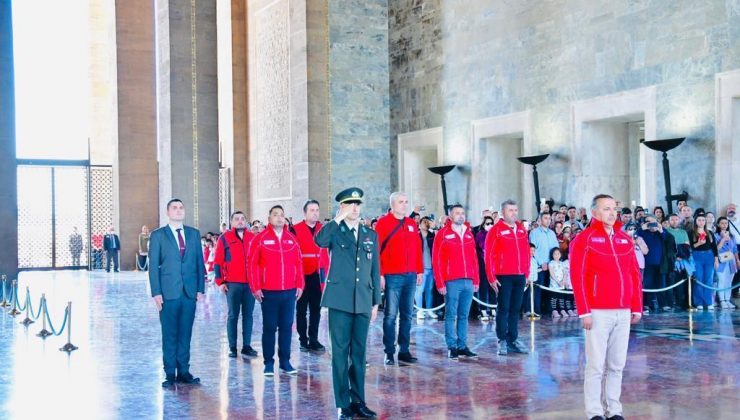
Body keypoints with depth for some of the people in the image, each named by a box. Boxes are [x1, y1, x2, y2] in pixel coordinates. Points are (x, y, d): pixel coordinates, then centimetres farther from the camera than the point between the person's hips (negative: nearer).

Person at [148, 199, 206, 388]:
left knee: (185, 334, 7)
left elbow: (199, 262, 10)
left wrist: (200, 289, 3)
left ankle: (183, 371, 14)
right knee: (169, 335, 2)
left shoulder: (194, 234, 11)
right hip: (168, 293, -2)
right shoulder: (158, 235, 2)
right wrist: (156, 293, -8)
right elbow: (153, 266, 0)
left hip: (190, 292, 3)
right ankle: (170, 374, 9)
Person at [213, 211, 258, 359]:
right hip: (232, 283, -3)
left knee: (248, 315, 5)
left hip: (251, 283, 3)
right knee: (233, 315, 2)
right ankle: (232, 348, 6)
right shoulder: (225, 238, 1)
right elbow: (217, 261, 0)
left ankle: (247, 346, 11)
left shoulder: (253, 238, 10)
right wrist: (220, 282, -6)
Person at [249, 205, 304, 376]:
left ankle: (285, 361, 15)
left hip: (289, 291, 3)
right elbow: (252, 264, -3)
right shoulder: (260, 238, -2)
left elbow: (298, 263, 10)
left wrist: (300, 285, 6)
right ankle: (269, 363, 10)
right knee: (269, 327, 3)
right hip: (268, 292, -3)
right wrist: (255, 287, -7)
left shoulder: (291, 238, 8)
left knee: (287, 327, 7)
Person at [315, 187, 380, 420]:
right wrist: (339, 218, -20)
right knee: (340, 353, -2)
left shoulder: (371, 235, 13)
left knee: (359, 354, 8)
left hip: (363, 302, 4)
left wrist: (376, 302, 10)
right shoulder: (336, 232, 2)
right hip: (340, 301, -3)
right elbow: (320, 241, -23)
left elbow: (375, 270, 14)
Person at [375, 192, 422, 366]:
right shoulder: (383, 222, -3)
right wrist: (380, 274, -12)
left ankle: (404, 351, 14)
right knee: (390, 315, -2)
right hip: (392, 276, -5)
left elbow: (418, 249, 16)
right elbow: (376, 249, -7)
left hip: (411, 276, 5)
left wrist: (420, 271, 11)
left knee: (407, 315, 8)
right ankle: (389, 353, 3)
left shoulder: (412, 224, 14)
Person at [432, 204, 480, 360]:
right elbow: (437, 260, -4)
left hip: (468, 282, 5)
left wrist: (476, 280, 9)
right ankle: (452, 347, 4)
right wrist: (440, 283, -9)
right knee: (451, 315, 0)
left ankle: (462, 346, 13)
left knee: (464, 315, 8)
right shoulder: (443, 234, -2)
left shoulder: (469, 233, 13)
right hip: (451, 282, -5)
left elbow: (474, 258, 14)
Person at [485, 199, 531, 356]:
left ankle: (513, 340, 15)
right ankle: (502, 341, 5)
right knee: (503, 309, 0)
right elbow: (488, 255, -7)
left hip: (520, 276, 5)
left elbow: (526, 252, 15)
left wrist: (527, 273, 10)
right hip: (503, 277, -5)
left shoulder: (521, 229, 11)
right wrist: (492, 277, -10)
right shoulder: (496, 230, -5)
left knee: (515, 309, 9)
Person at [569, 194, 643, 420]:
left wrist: (637, 308, 10)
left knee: (617, 365, 9)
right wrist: (584, 312, -13)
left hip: (623, 312, 5)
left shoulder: (625, 240, 13)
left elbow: (635, 275, 15)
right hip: (598, 313, -5)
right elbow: (577, 276, -8)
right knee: (596, 365, -2)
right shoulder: (584, 239, -3)